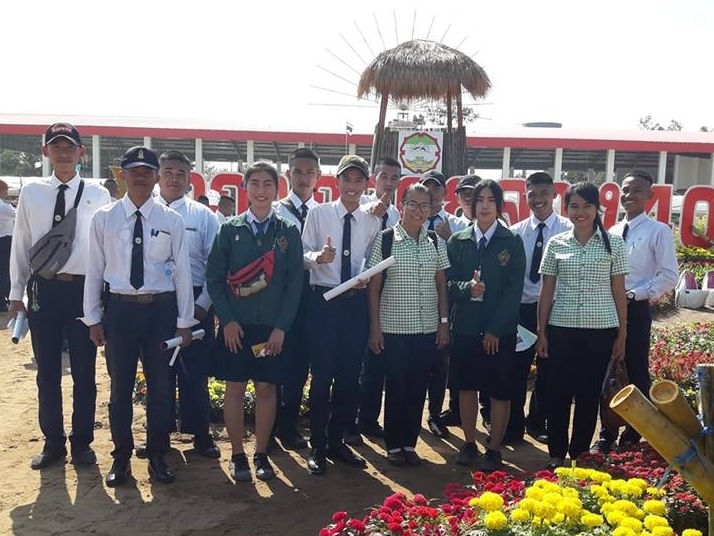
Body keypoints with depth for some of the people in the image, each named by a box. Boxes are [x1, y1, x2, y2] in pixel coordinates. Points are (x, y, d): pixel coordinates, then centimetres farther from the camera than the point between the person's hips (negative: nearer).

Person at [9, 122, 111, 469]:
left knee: (84, 371, 8)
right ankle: (53, 442, 28)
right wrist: (16, 293, 7)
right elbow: (20, 244, 7)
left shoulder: (98, 196, -2)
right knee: (47, 372, 11)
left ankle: (82, 441, 24)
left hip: (83, 288, -2)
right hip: (43, 289, 2)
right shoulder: (31, 193, 4)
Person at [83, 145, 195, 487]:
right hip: (119, 308, 0)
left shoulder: (171, 220, -1)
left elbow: (182, 272, -1)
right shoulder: (104, 218, 0)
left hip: (161, 309, 0)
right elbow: (95, 270, 3)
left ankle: (157, 455, 27)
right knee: (120, 387, 11)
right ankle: (121, 457, 28)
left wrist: (184, 321, -1)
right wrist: (93, 318, 1)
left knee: (161, 386, 9)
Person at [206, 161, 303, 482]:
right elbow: (214, 278, 1)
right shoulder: (229, 229, 3)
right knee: (235, 388, 5)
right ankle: (238, 455, 19)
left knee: (266, 388, 7)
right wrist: (227, 320, -8)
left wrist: (281, 326, -7)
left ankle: (261, 454, 21)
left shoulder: (289, 232, 3)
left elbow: (295, 283, 0)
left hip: (272, 327, 0)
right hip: (235, 326, 0)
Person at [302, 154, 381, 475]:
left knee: (349, 376, 11)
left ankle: (337, 442, 27)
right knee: (322, 375, 2)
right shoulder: (318, 213, -2)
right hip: (323, 301, -3)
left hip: (356, 302, 3)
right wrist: (318, 257, -26)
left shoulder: (372, 222, 5)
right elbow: (303, 255, -5)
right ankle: (318, 447, 17)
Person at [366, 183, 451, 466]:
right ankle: (393, 445, 22)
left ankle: (410, 443, 25)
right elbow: (373, 286, -4)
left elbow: (441, 284, 9)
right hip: (393, 328, -3)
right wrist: (374, 327, -7)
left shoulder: (436, 241, 5)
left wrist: (444, 322, 4)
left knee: (417, 388, 10)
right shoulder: (385, 239, -5)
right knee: (396, 388, 6)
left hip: (427, 328, 3)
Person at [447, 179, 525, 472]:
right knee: (466, 386, 9)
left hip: (500, 329, -2)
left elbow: (514, 289, -5)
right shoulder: (457, 241, 6)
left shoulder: (512, 242, 0)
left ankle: (494, 449, 17)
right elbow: (449, 282, 3)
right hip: (465, 327, 2)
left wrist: (495, 329, -11)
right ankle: (469, 443, 25)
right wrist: (466, 287, -20)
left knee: (499, 391, 4)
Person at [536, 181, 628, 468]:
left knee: (589, 394, 8)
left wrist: (622, 334, 2)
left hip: (600, 330, -1)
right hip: (561, 329, 1)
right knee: (558, 392, 5)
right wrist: (541, 332, 2)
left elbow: (619, 291, 3)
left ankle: (579, 454, 24)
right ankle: (557, 453, 21)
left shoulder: (613, 243, 1)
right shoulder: (556, 243, 4)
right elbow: (546, 290, 6)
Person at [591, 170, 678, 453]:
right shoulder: (612, 232, 11)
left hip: (635, 311, -5)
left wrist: (633, 294, -15)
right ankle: (607, 435, 22)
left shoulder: (658, 231, -5)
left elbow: (669, 276, -11)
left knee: (636, 374, 4)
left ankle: (632, 436, 19)